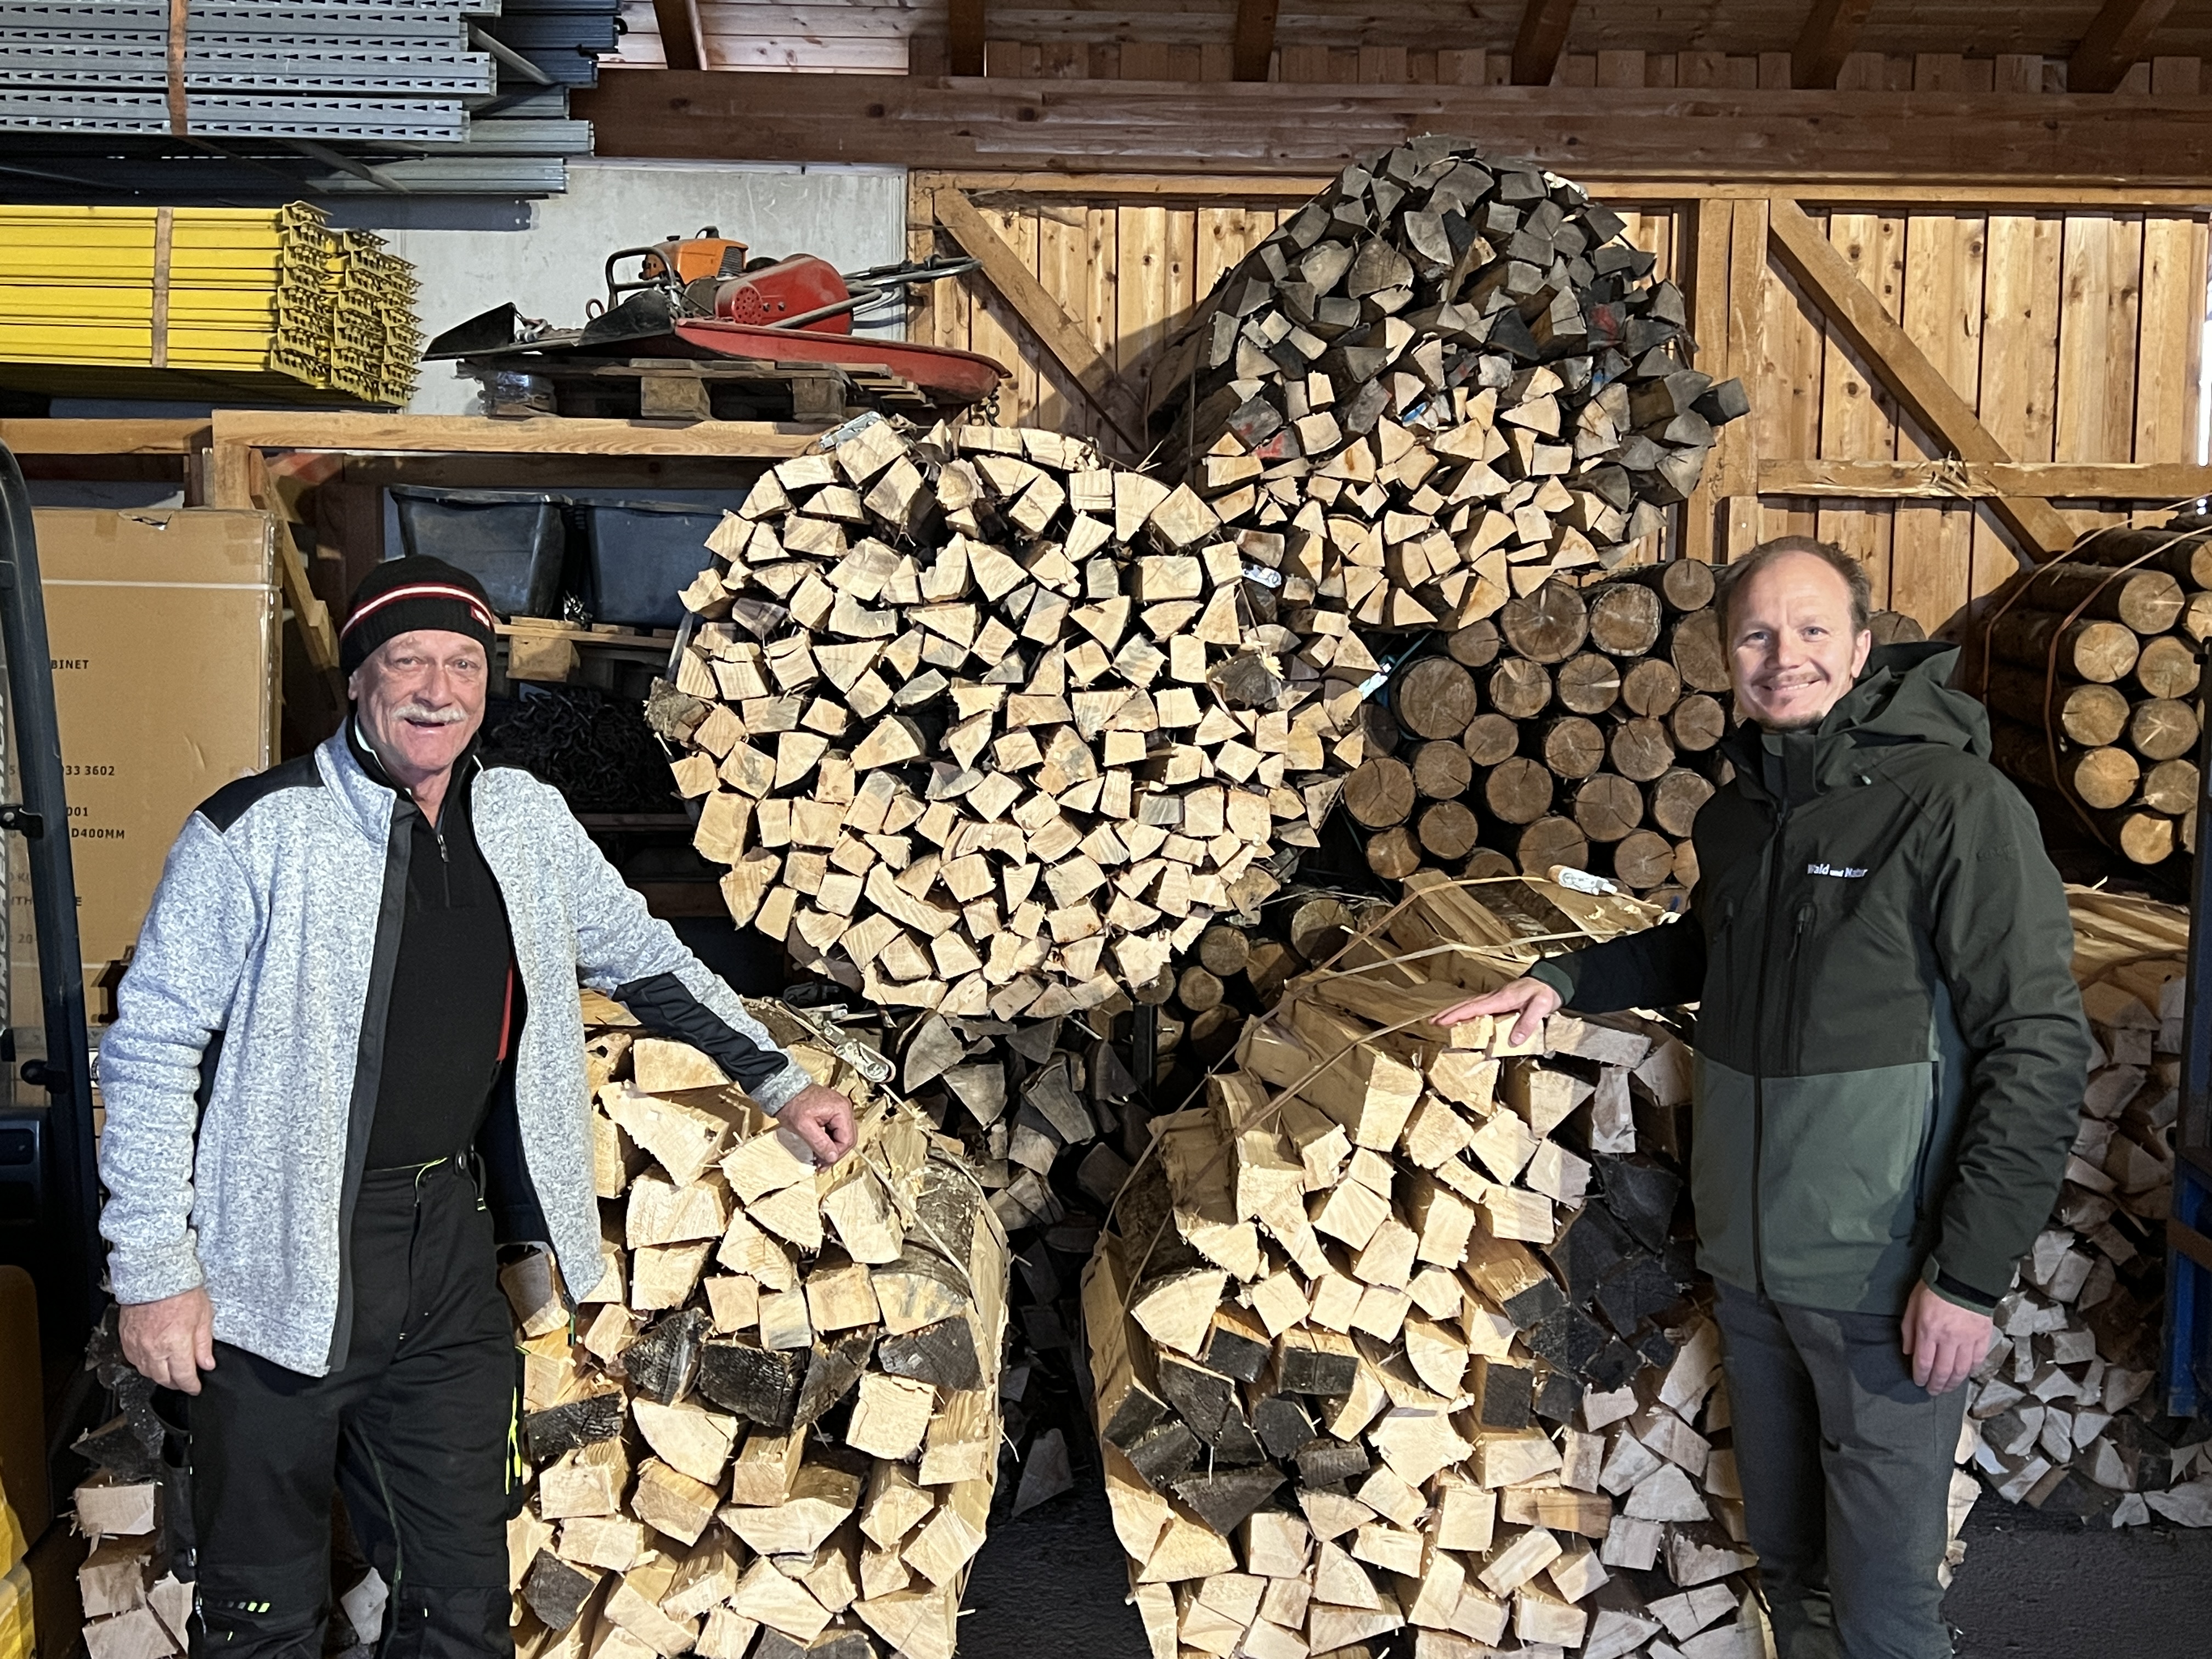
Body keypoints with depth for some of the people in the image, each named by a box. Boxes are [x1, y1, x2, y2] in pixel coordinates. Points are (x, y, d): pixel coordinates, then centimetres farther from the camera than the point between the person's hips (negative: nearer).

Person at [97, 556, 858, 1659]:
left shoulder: (525, 822, 4)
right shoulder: (256, 833, -12)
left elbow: (638, 955, 18)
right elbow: (152, 1046, -8)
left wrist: (777, 1082, 18)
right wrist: (154, 1268, -10)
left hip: (448, 1245, 5)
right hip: (279, 1266, -4)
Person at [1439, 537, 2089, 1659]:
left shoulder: (1954, 804, -15)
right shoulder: (1737, 811, 9)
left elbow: (2040, 1051, -17)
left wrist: (1970, 1273, -19)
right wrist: (1565, 981, 14)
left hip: (1885, 1284, -7)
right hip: (1749, 1264, 7)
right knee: (1786, 1558, 20)